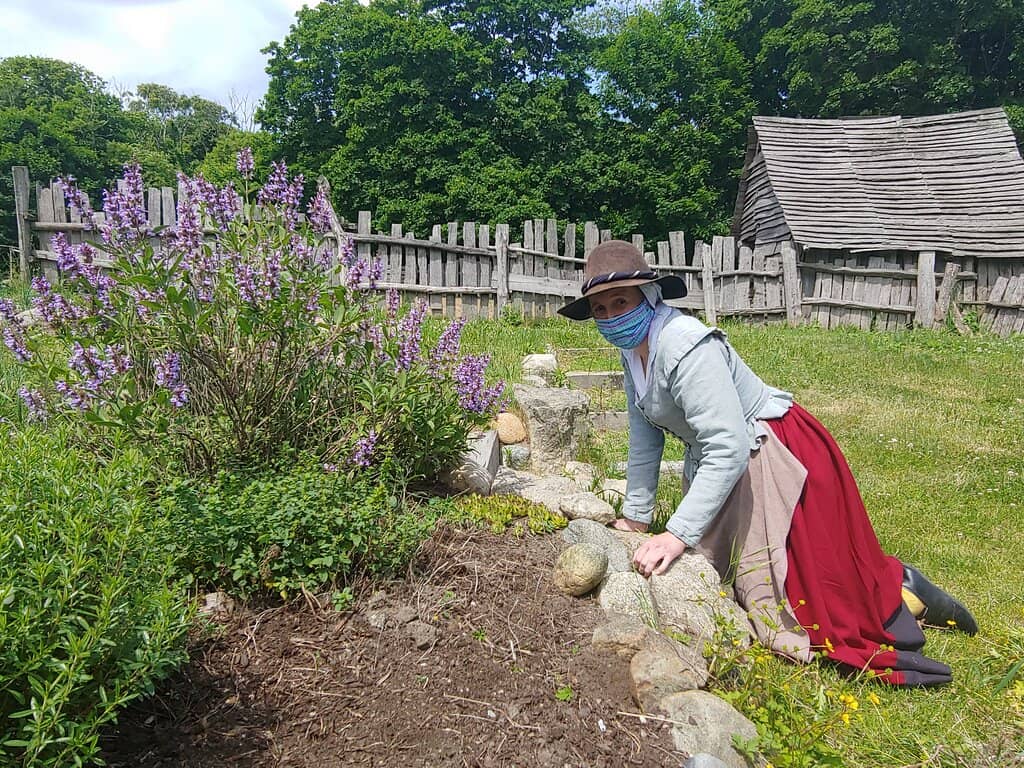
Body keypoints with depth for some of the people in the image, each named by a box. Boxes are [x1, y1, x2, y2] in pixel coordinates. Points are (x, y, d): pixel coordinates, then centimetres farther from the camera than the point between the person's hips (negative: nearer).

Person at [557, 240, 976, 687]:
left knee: (781, 612, -11)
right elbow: (644, 439, 6)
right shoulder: (634, 350, 1)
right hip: (722, 465, 10)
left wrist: (678, 534, -33)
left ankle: (903, 592, 13)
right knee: (712, 572, 25)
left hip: (773, 458, -10)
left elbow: (729, 449, -33)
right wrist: (635, 517, 10)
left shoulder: (685, 347, -29)